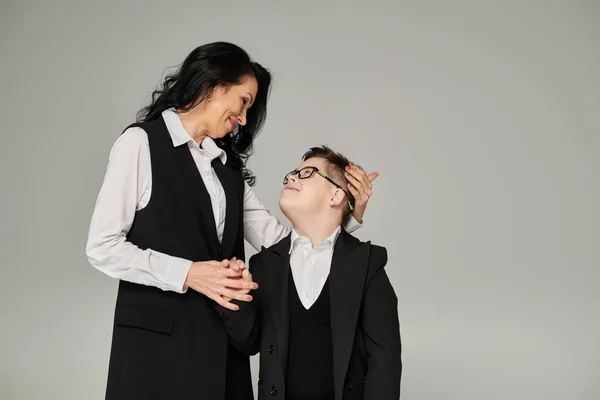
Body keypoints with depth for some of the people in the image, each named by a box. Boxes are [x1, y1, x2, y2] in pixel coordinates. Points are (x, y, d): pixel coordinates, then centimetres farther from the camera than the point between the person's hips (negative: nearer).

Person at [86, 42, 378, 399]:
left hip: (221, 342, 6)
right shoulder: (141, 143, -4)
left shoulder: (227, 164, 13)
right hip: (156, 340, -5)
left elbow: (276, 239, 8)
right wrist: (187, 273, -17)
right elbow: (103, 247, -10)